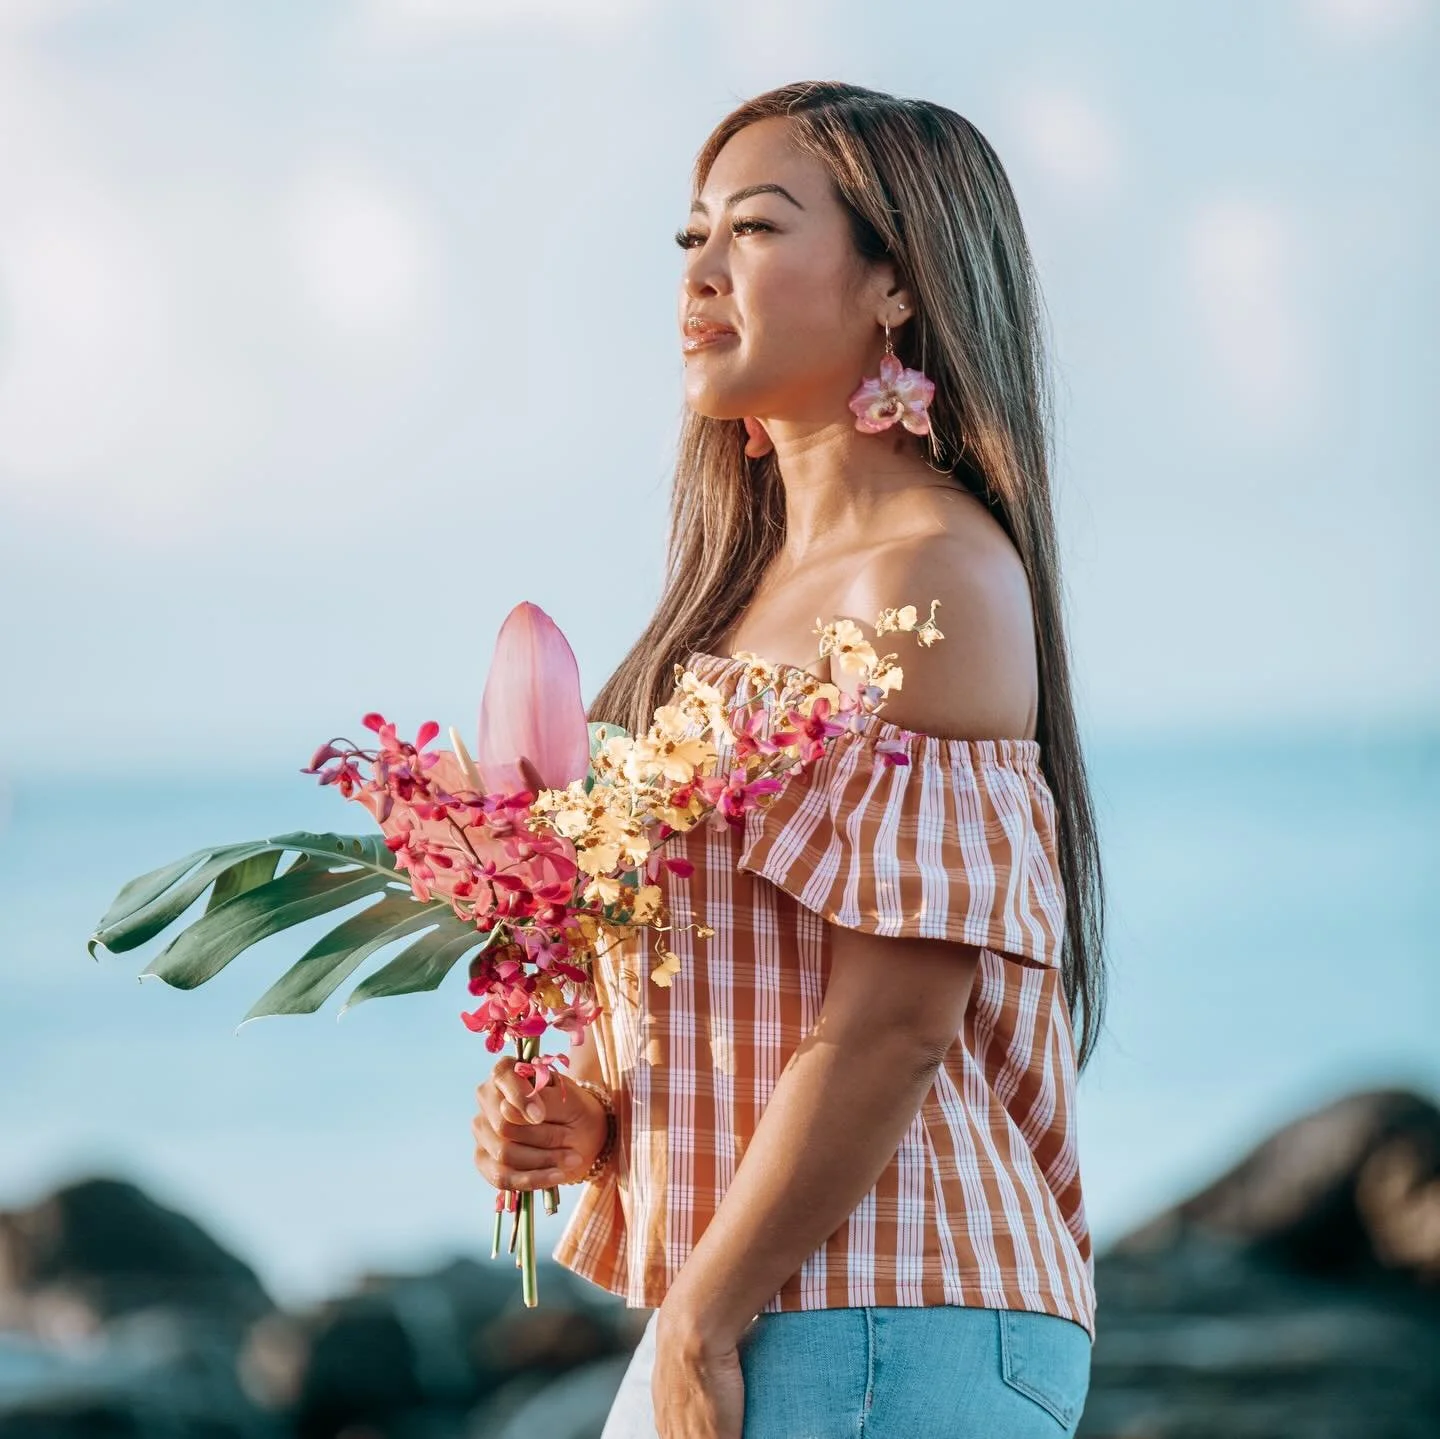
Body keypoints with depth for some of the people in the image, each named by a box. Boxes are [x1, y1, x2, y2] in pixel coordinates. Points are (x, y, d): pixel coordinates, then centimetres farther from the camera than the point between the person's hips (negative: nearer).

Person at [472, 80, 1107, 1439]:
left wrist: (700, 1320, -17)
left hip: (891, 1330, -8)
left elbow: (898, 1015, -19)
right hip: (753, 1319, 8)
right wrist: (582, 1106, 1)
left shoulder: (934, 572, -12)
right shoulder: (760, 574, 14)